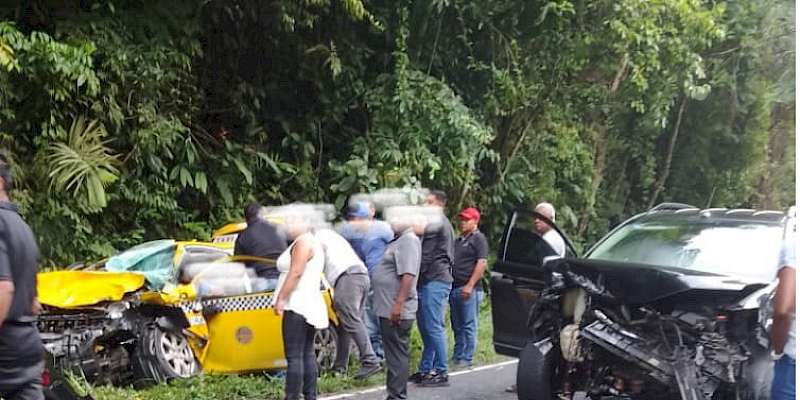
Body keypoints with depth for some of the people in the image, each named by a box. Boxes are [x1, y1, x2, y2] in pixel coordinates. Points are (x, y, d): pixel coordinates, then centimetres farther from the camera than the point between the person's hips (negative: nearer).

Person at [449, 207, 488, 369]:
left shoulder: (479, 239, -4)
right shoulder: (459, 240, 22)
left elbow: (481, 263, -14)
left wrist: (470, 285, -20)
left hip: (469, 290, -9)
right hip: (455, 288, 9)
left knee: (469, 325, -6)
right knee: (457, 326, 11)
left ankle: (467, 360, -5)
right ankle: (457, 357, 16)